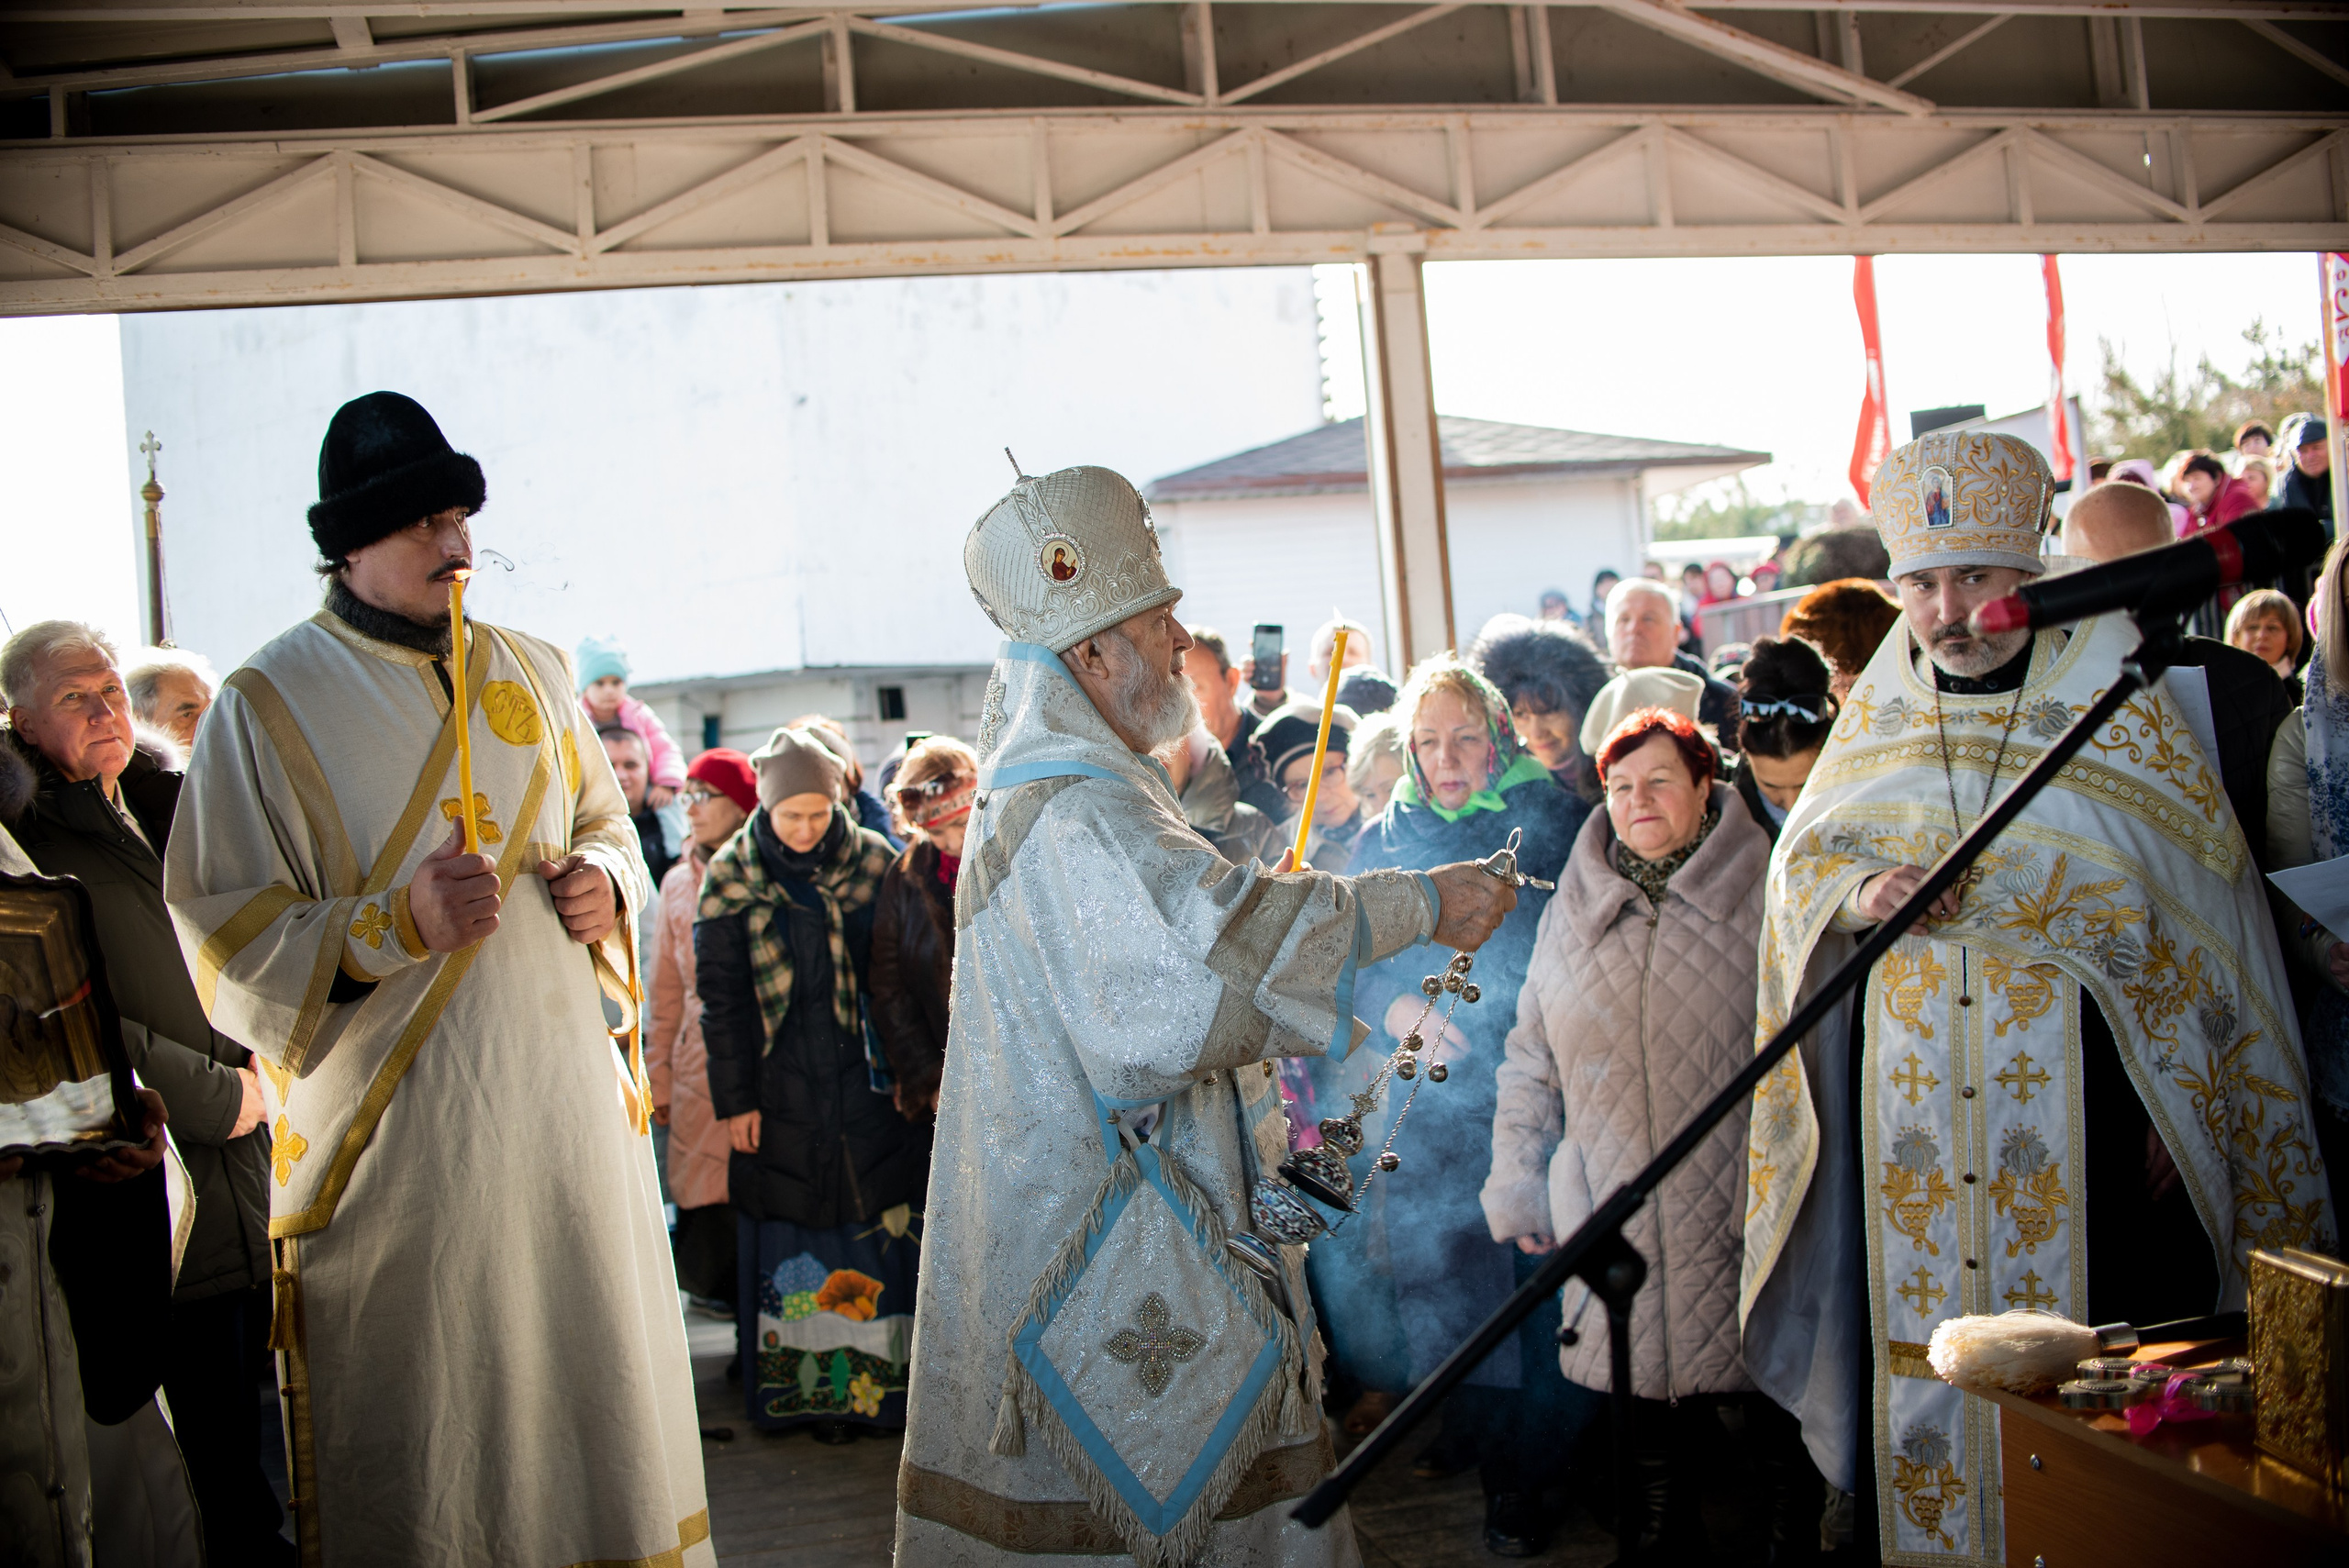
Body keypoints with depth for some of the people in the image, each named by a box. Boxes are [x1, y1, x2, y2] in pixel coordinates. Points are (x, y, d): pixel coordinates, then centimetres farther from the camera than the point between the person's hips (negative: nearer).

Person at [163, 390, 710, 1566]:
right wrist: (399, 922, -22)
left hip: (566, 1099, 5)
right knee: (421, 1431, 2)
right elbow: (227, 944, -8)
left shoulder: (530, 674, 11)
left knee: (595, 1381, 10)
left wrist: (604, 883, 1)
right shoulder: (268, 705, -5)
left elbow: (602, 816, 24)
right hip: (394, 1127, -4)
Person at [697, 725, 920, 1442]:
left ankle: (882, 1380, 15)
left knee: (879, 1223, 3)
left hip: (865, 1085, 1)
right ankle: (807, 1392, 15)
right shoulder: (732, 877, -2)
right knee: (792, 1241, 5)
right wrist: (736, 1098, -3)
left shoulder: (874, 863, -1)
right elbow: (721, 994, 0)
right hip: (779, 1088, 0)